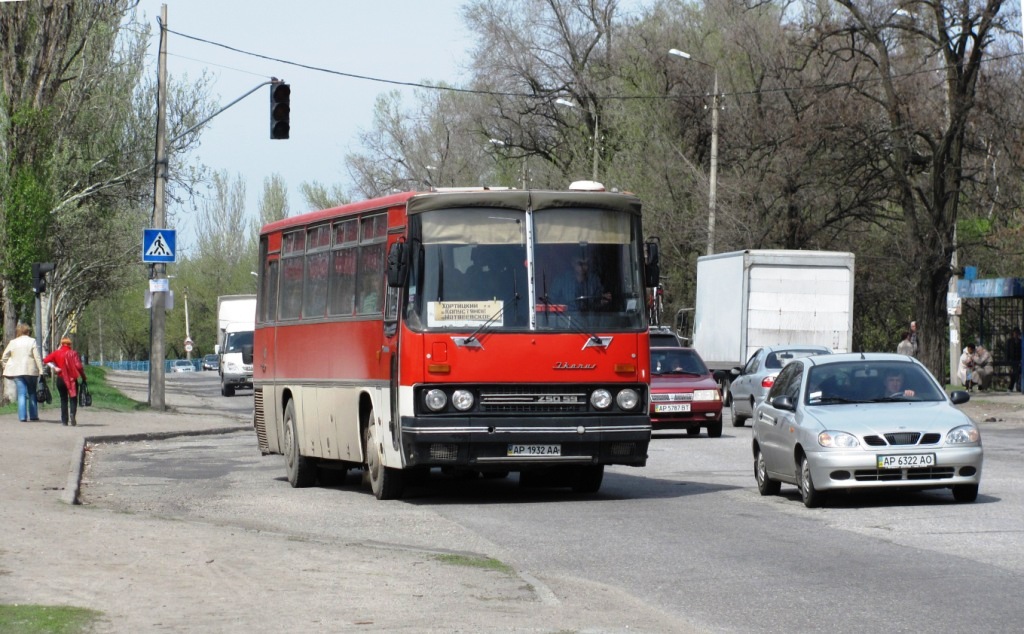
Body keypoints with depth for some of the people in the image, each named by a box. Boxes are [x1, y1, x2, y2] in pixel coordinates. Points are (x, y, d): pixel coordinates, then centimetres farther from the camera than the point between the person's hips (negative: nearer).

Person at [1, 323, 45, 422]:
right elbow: (37, 357, -6)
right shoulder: (32, 341, -2)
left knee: (21, 393, 1)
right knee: (32, 393, 12)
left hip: (16, 371, 1)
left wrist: (6, 367, 20)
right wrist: (41, 371, -4)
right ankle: (33, 415, 14)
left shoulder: (13, 342, 4)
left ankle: (22, 416, -7)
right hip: (31, 371, -1)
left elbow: (5, 357, 9)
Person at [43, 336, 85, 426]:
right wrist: (83, 377, -2)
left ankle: (64, 420, 10)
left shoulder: (57, 353, 2)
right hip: (72, 379, -2)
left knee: (63, 399, 14)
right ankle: (72, 413, -23)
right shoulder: (73, 353, -4)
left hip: (61, 379, 2)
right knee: (73, 399, 5)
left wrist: (54, 367, -8)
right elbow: (79, 366, -12)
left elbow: (46, 360, -7)